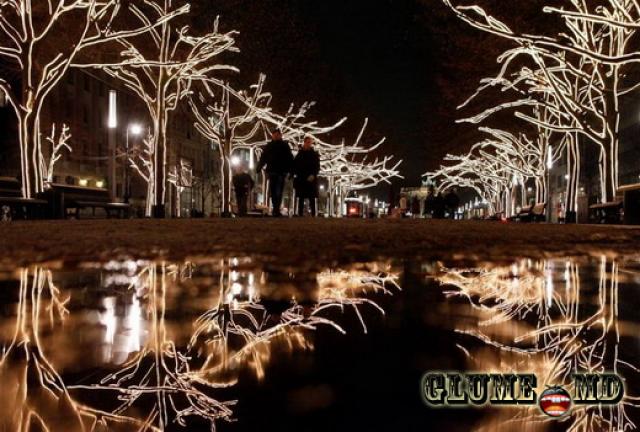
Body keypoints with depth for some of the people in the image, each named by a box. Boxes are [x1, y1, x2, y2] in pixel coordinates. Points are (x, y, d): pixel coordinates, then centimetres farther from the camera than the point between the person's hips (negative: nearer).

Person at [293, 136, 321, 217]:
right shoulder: (300, 154, 12)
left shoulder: (315, 154, 6)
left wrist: (313, 175, -17)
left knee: (312, 198, -5)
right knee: (301, 198, 2)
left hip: (311, 179, -2)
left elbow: (317, 167, -1)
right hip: (301, 179, 2)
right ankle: (300, 214, 3)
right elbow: (295, 165, 10)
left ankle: (313, 214, -7)